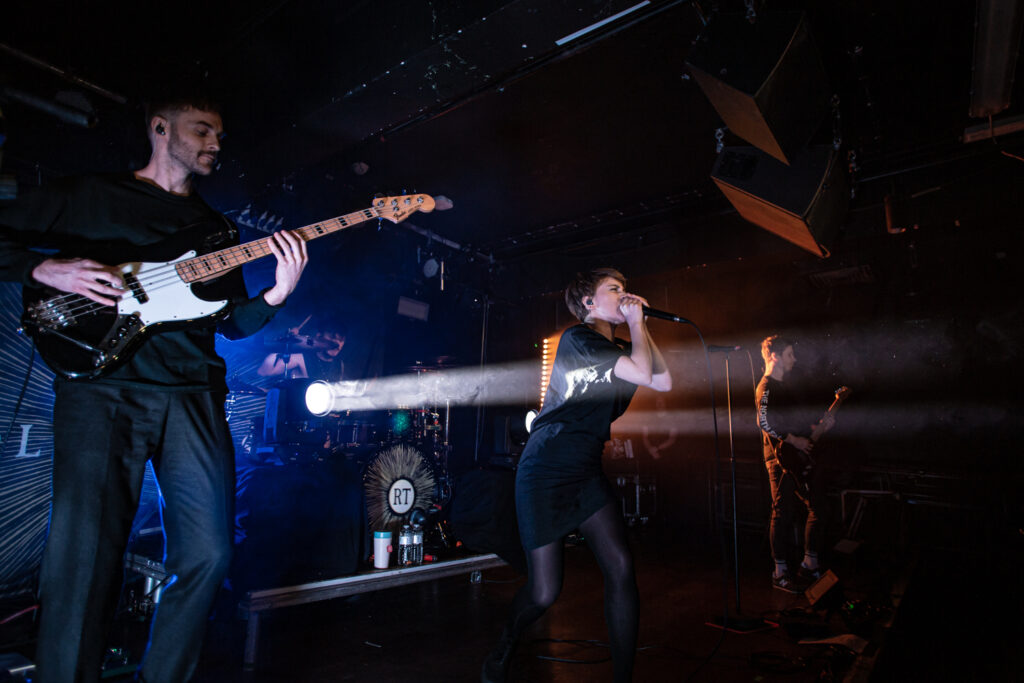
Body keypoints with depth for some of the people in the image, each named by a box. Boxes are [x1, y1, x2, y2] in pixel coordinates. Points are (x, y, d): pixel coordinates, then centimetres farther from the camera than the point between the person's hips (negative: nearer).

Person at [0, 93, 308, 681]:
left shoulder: (217, 230, 22)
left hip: (194, 395, 3)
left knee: (208, 554, 0)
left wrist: (278, 294, -5)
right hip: (102, 386, -3)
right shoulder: (87, 195, 14)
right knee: (85, 558, -8)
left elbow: (234, 323, 14)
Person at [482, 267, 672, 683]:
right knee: (544, 592, -3)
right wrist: (636, 323, -5)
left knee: (621, 568, -8)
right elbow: (642, 374, -19)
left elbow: (664, 382, 6)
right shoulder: (578, 337, -11)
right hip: (545, 473, -7)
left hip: (587, 473, 7)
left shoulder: (620, 349, 16)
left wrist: (641, 327, 6)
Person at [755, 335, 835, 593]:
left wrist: (822, 422, 10)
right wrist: (793, 440, -20)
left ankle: (810, 564, 26)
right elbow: (764, 422, -24)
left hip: (803, 455, 10)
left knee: (817, 506, 12)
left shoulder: (786, 386, 21)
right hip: (781, 458, -10)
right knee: (783, 513, -4)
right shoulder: (766, 387, -11)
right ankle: (780, 572, 7)